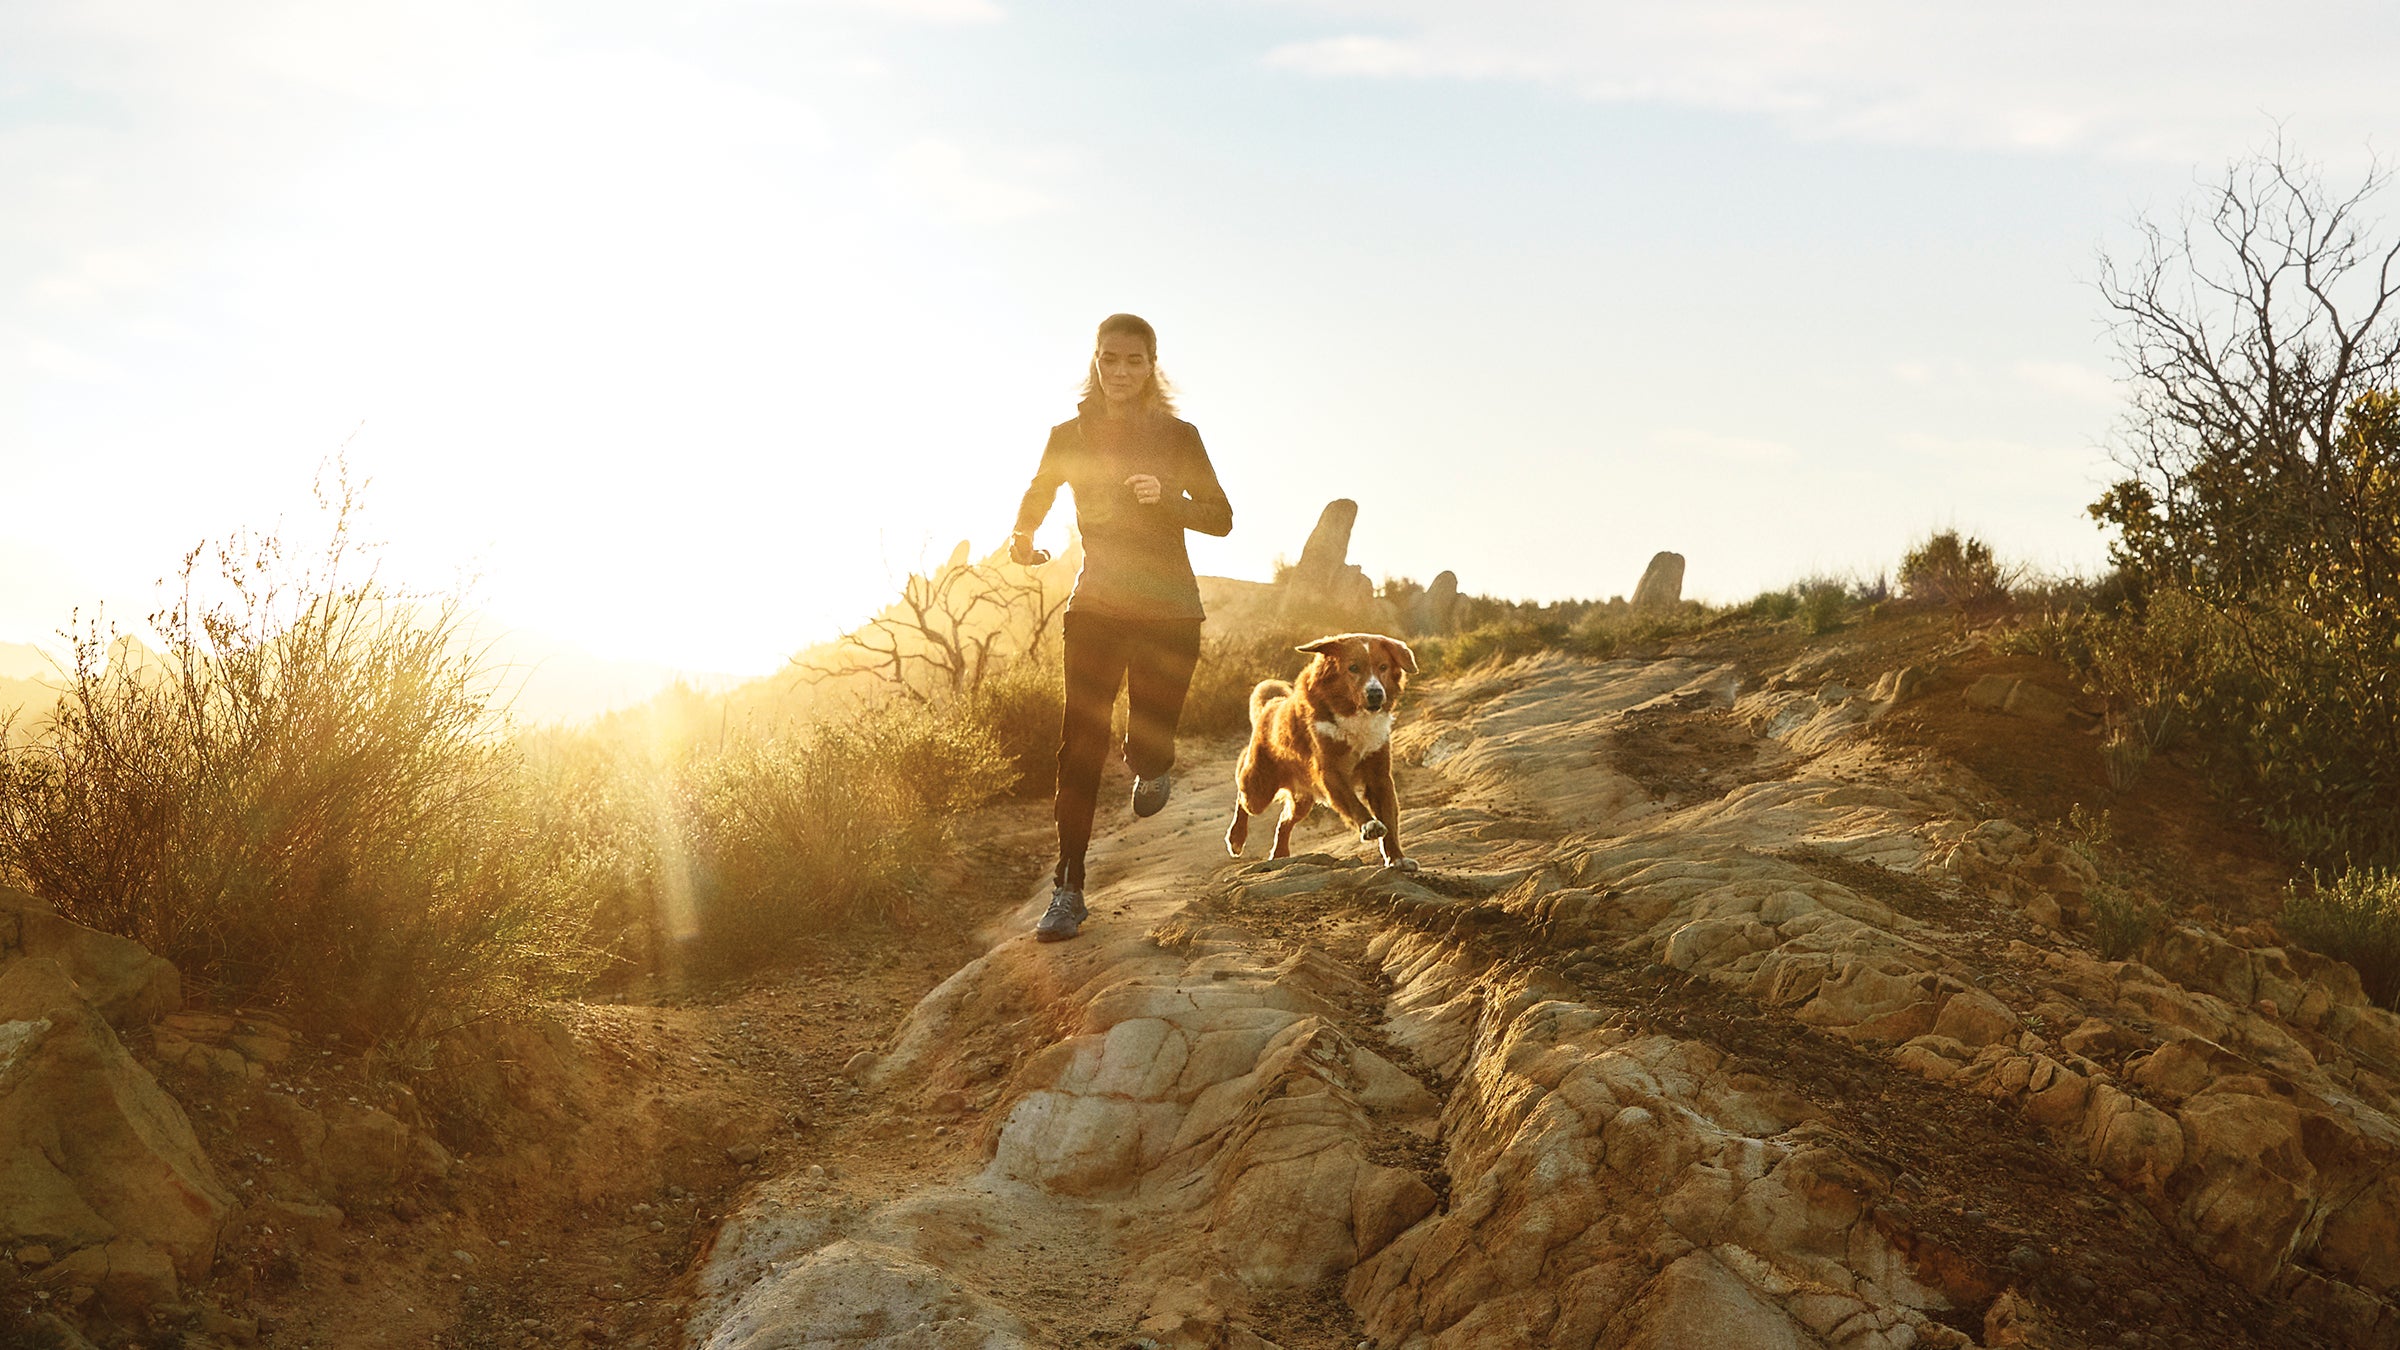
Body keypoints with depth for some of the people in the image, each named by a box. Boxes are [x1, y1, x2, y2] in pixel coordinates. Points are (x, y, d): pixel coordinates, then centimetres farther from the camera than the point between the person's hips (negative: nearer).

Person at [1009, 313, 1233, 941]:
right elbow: (1036, 498, 19)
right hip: (1095, 607, 1)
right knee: (1080, 743, -7)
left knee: (1147, 744, -3)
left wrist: (1166, 497, -16)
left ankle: (1152, 767, 37)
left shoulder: (1178, 436, 2)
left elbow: (1221, 517, 1)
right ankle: (1067, 892, -3)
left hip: (1167, 612, -1)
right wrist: (1022, 540, 1)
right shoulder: (1070, 436, 5)